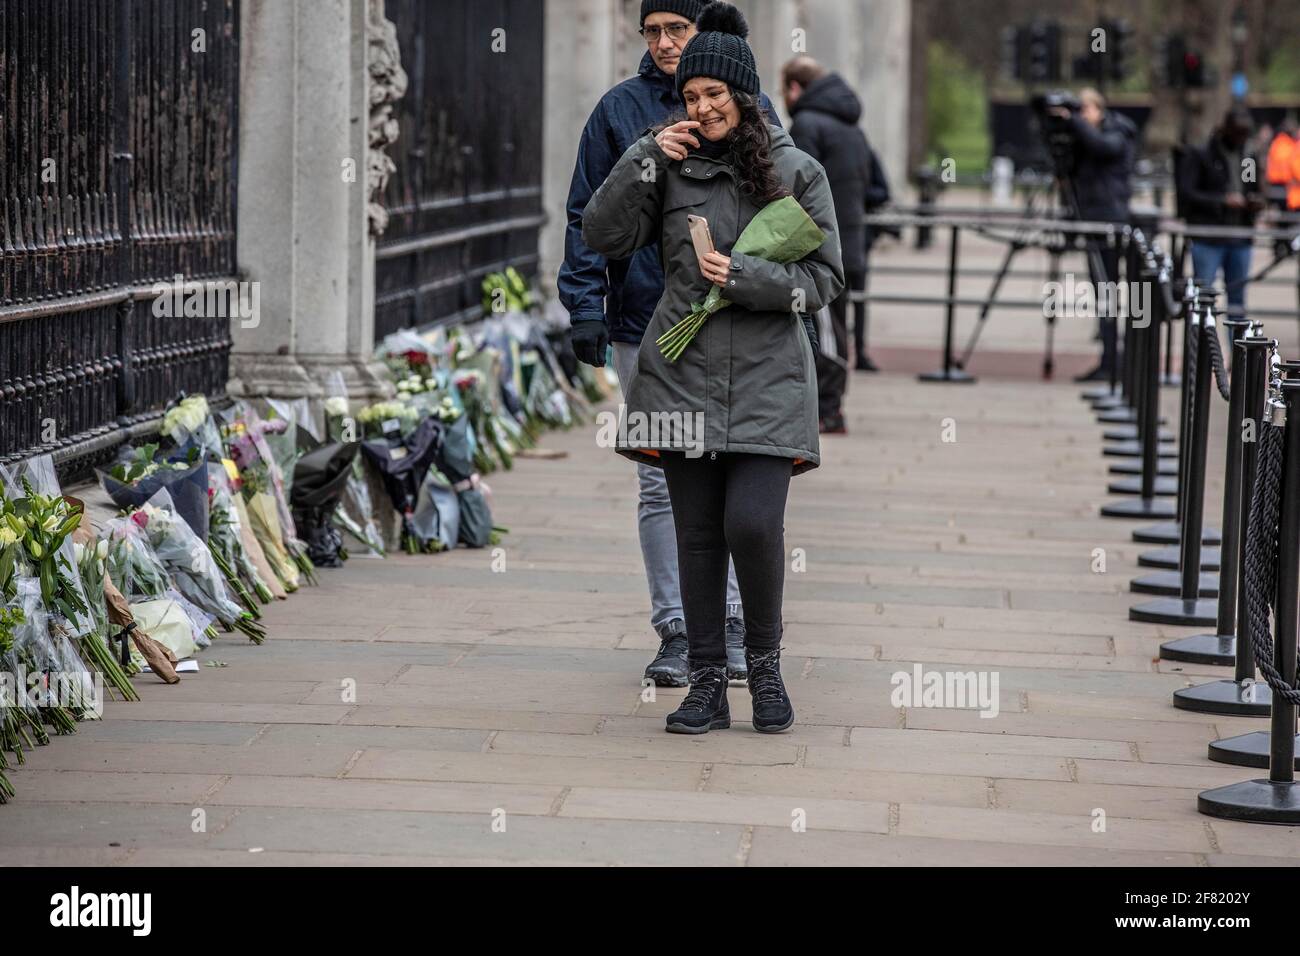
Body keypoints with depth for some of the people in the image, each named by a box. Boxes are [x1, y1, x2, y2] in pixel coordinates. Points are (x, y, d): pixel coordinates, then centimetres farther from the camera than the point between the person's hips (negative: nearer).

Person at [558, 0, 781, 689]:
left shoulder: (749, 108, 5)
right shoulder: (620, 110, 4)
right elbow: (588, 214, 5)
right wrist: (585, 305, -5)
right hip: (646, 326, 0)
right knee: (660, 483, 2)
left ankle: (736, 629, 11)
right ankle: (675, 631, 8)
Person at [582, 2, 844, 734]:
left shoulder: (797, 172, 1)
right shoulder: (671, 167, 6)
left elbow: (826, 279, 0)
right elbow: (603, 237, 1)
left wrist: (744, 276, -13)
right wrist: (647, 160, -7)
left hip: (767, 380, -2)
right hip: (685, 376, 2)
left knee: (753, 523, -14)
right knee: (697, 533, 5)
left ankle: (765, 661, 10)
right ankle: (708, 685, 13)